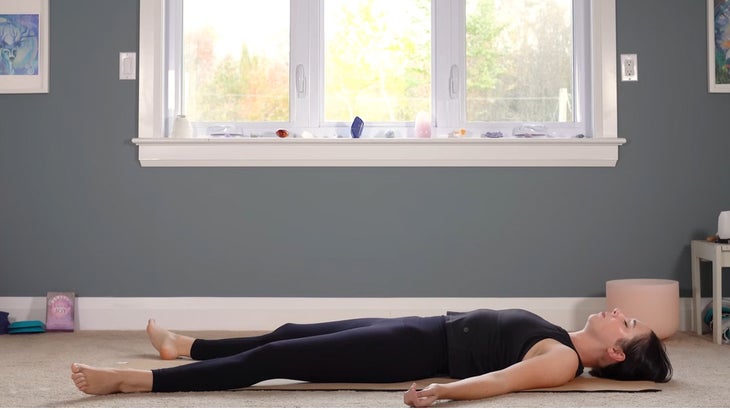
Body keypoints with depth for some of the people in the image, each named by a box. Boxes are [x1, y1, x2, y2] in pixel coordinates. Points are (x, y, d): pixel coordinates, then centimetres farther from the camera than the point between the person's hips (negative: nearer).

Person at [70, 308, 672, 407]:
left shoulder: (563, 361, -16)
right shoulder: (561, 341, 10)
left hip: (420, 352, -9)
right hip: (427, 329, 9)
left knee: (272, 360, -11)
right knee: (289, 335, 17)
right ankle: (184, 347, 35)